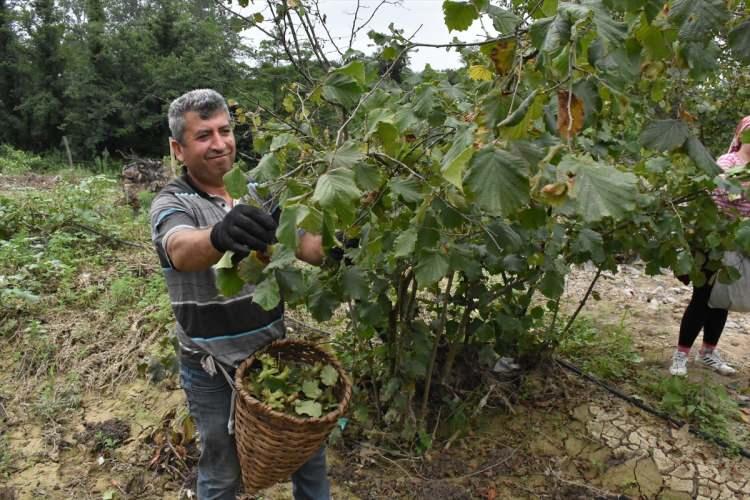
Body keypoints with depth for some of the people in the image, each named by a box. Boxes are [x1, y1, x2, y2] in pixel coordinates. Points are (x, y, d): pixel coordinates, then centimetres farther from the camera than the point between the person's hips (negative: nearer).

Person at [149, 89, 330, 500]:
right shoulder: (172, 203, -15)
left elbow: (302, 243, -8)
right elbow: (183, 251, -37)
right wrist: (219, 235, -61)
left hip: (274, 350, 4)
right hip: (213, 370, -4)